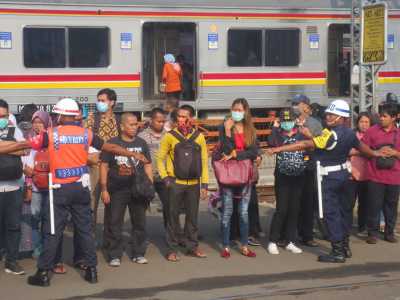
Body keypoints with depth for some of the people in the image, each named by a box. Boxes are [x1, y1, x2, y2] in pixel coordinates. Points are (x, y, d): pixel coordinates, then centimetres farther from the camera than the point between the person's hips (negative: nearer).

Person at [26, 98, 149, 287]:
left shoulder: (51, 134, -6)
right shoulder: (86, 134, 3)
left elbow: (26, 145, 3)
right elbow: (110, 147, 11)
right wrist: (133, 154, 22)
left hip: (60, 189, -3)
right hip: (81, 188, 3)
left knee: (52, 231, 2)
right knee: (85, 229, 10)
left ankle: (43, 273, 6)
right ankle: (91, 270, 14)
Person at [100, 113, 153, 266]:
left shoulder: (141, 143, 7)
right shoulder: (112, 143, -1)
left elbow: (147, 166, 11)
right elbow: (104, 167, -1)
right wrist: (104, 190, -5)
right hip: (117, 190, -2)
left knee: (139, 222, 6)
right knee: (115, 223, 3)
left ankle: (138, 253, 17)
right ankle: (115, 255, 11)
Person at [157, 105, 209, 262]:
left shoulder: (199, 137, 3)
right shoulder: (170, 136, -3)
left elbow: (204, 161, 6)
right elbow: (160, 158, 1)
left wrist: (204, 184, 3)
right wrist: (165, 177, -8)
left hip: (194, 184, 2)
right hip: (175, 183, -2)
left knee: (192, 216, 10)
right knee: (173, 216, 3)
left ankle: (192, 246, 22)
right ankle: (172, 249, 10)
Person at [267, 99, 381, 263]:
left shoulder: (332, 135, -23)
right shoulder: (350, 133, 3)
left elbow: (306, 145, -27)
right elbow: (361, 146, 23)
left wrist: (278, 149, -27)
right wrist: (374, 153, 46)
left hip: (329, 176, -9)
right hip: (343, 173, 9)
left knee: (331, 213, -3)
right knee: (341, 210, 18)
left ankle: (338, 252, -1)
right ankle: (344, 246, 28)